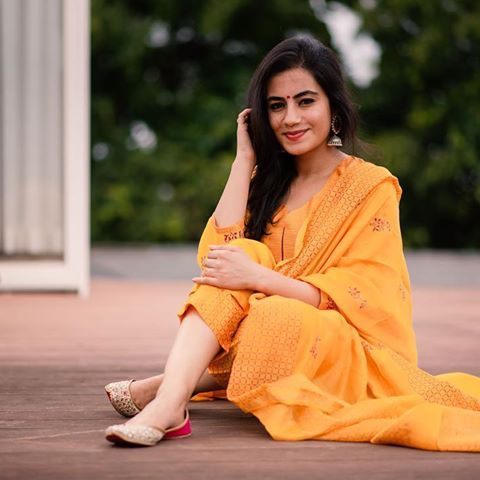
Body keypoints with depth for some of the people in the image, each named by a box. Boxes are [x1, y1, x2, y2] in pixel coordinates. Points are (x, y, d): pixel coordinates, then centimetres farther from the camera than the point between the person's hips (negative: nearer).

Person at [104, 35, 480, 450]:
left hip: (353, 355, -5)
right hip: (277, 339, 5)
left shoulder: (371, 186, -5)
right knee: (246, 253, -23)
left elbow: (359, 296, -15)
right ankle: (169, 401, -34)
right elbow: (220, 252, -5)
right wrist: (245, 158, -4)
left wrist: (258, 278, -25)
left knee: (275, 316, -36)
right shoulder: (270, 181, 11)